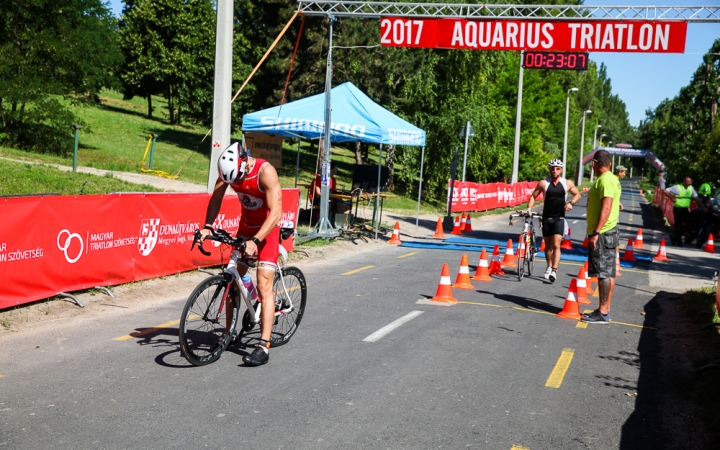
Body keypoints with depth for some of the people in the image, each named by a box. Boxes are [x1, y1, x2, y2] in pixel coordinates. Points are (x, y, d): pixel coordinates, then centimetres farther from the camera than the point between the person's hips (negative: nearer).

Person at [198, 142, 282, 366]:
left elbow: (276, 213, -32)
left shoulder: (265, 172, -29)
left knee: (264, 285, -13)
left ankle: (264, 346, -14)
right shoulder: (228, 169, -14)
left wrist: (255, 241, -41)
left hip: (267, 229, -6)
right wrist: (207, 226, -19)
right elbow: (216, 198, -4)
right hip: (245, 226, 6)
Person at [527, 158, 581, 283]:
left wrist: (571, 203, -7)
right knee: (548, 245, 13)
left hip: (559, 218, -2)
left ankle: (554, 271, -20)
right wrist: (529, 208, -8)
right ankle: (549, 267, 32)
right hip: (547, 218, 2)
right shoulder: (543, 183, -3)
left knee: (556, 245, -15)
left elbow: (577, 194, 11)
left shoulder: (567, 183, -2)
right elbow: (533, 196, 5)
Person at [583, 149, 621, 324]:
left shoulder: (605, 180, -16)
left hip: (602, 233, -10)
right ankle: (605, 310, 18)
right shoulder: (611, 179, 16)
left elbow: (606, 208, -24)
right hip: (607, 232, 10)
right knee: (608, 273, 12)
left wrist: (596, 232, -26)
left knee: (604, 273, -8)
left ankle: (603, 313, -6)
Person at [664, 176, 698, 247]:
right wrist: (672, 198, -12)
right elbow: (665, 191, -14)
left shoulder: (691, 188, 8)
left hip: (686, 209, 5)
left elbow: (696, 197, 12)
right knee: (678, 225, 1)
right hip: (678, 209, -5)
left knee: (687, 224, -4)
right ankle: (678, 241, 13)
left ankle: (675, 237, 9)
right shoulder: (677, 187, -9)